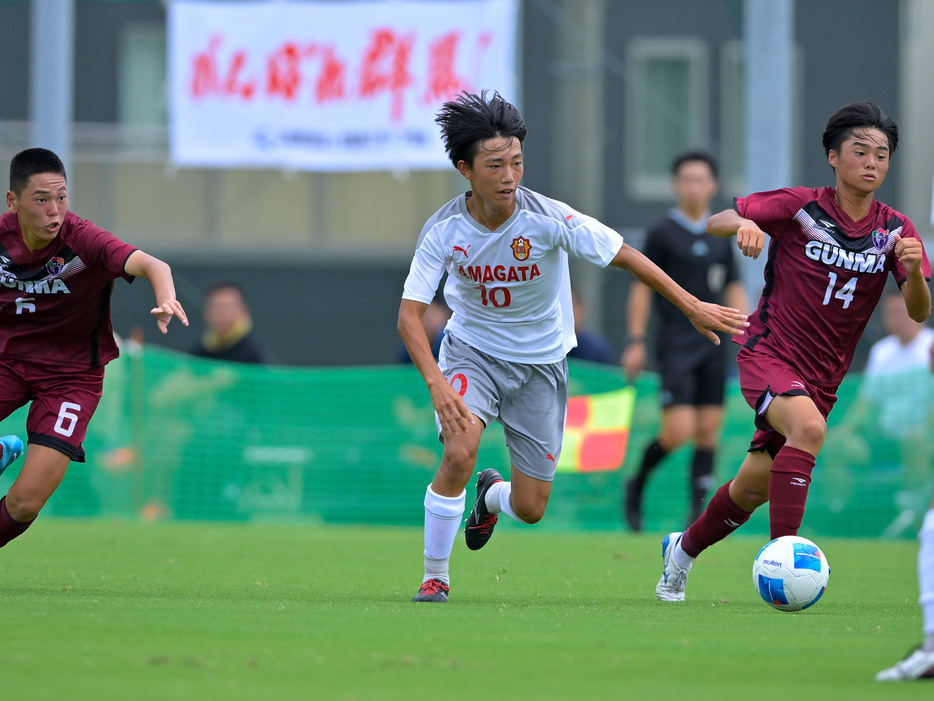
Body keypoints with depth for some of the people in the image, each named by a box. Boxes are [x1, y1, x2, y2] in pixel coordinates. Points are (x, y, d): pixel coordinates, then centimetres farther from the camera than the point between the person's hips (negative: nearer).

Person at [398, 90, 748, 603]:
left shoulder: (547, 219, -22)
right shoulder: (444, 229, -18)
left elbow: (624, 256, -12)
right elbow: (410, 315, -18)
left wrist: (692, 307, -12)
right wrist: (436, 384, -33)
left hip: (540, 364, 1)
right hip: (472, 352, -1)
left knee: (531, 508, 2)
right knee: (457, 454, -29)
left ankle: (493, 496, 42)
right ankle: (435, 578, -9)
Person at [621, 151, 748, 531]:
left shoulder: (721, 236, 11)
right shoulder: (662, 233, -2)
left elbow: (734, 289, 16)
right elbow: (642, 286, 0)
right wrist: (636, 341, -5)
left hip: (713, 343, 5)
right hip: (675, 344, -5)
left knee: (708, 430, 1)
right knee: (679, 431, -13)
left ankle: (698, 511, 6)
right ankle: (636, 485, 12)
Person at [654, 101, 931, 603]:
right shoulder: (800, 206, -11)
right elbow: (715, 222, -15)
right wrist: (742, 224, -39)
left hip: (822, 377, 5)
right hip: (767, 354, -5)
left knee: (754, 488, 11)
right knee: (808, 426, -34)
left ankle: (683, 551, 38)